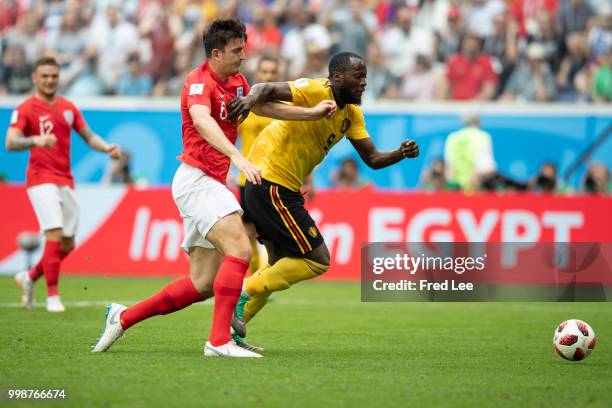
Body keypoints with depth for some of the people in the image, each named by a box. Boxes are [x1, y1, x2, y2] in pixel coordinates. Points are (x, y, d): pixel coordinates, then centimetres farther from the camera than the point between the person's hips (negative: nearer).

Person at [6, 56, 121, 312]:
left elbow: (89, 136, 18)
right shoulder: (26, 109, -5)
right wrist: (36, 140, -34)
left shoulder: (68, 108, 13)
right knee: (54, 234, -18)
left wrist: (107, 148, -2)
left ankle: (29, 278, 27)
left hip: (65, 182, 6)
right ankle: (52, 295, -11)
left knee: (68, 244, 7)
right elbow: (10, 143, -16)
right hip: (41, 179, -6)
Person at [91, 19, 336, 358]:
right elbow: (202, 120, -33)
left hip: (211, 185, 9)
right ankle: (219, 341, -24)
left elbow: (265, 106, 30)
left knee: (203, 284, 6)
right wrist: (237, 157, -47)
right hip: (196, 180, -9)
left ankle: (123, 317, 16)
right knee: (240, 250, -23)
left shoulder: (236, 82, 15)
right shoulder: (200, 82, -14)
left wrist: (312, 112, 20)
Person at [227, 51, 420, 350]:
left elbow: (372, 159, 9)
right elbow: (268, 89, -31)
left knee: (281, 265, 19)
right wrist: (252, 98, -53)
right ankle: (243, 294, -5)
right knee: (317, 260, -7)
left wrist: (402, 154, -10)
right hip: (272, 184, -10)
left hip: (271, 188, 10)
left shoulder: (352, 114, 11)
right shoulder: (316, 91, -17)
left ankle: (233, 327, 22)